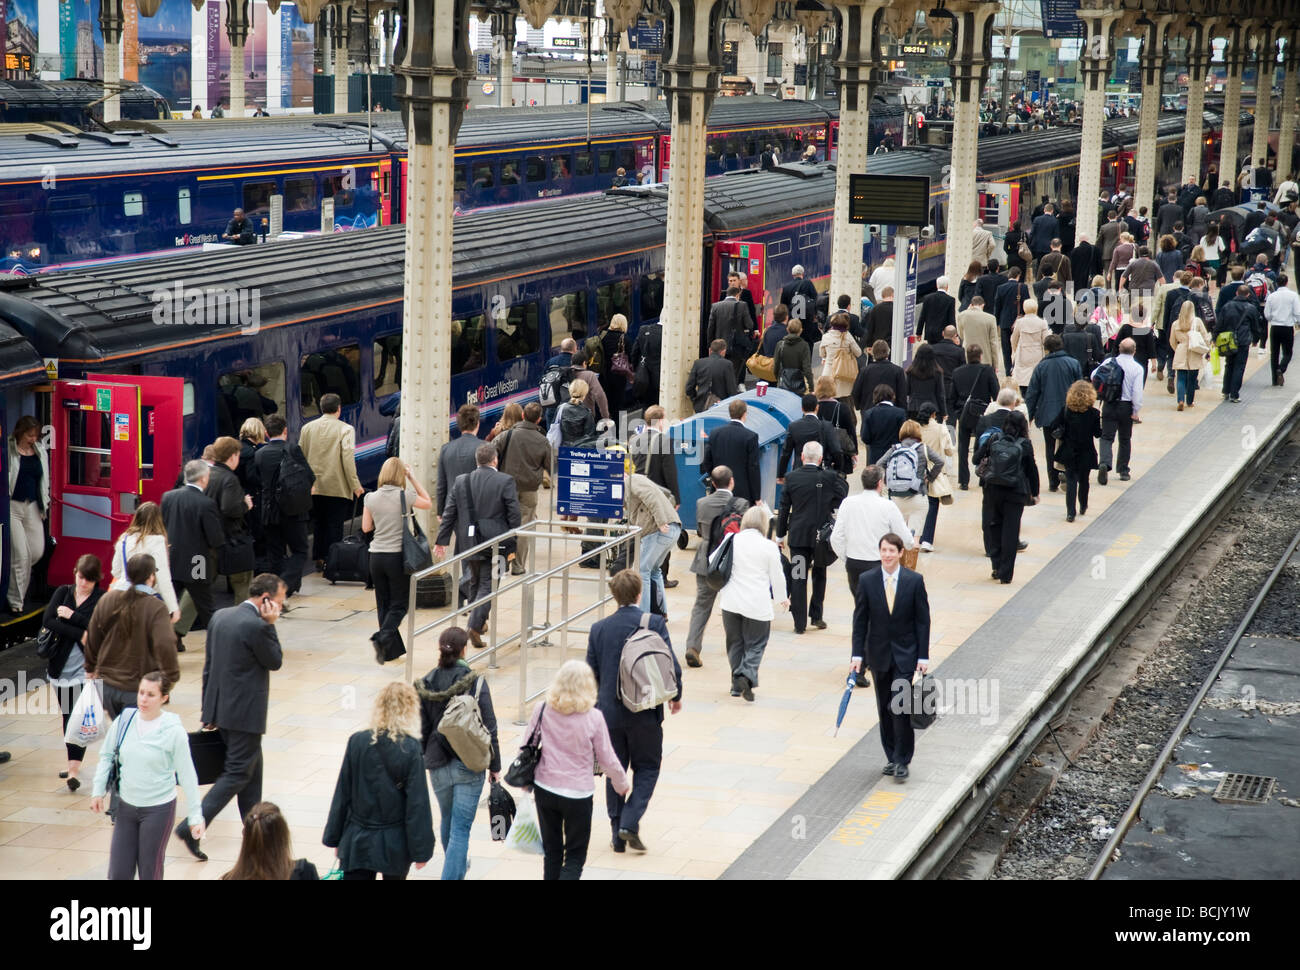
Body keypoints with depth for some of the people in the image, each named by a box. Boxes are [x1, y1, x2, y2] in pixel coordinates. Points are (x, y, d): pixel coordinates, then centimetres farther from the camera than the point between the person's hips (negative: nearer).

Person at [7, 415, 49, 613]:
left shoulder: (41, 452, 9)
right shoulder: (8, 451, -8)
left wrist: (44, 506, 15)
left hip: (32, 507, 5)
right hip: (12, 506, -5)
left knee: (37, 551, 2)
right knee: (20, 554, -7)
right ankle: (16, 601, 4)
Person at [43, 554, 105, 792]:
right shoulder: (63, 592, 7)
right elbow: (48, 621, -7)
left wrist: (71, 615, -16)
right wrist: (80, 634, -14)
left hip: (87, 666, -4)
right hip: (62, 664, 4)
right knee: (67, 714, 14)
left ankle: (74, 768, -16)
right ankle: (74, 762, 28)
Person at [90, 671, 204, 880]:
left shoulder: (173, 731, -13)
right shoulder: (124, 722, -4)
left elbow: (187, 776, -8)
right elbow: (107, 755, 12)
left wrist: (195, 816, -7)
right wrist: (98, 790, 4)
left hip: (159, 809, -4)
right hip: (125, 807, 4)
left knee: (150, 872, 5)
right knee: (118, 873, 6)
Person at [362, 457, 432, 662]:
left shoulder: (371, 498, 0)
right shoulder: (405, 496, -10)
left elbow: (366, 527, 7)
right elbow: (428, 503, 8)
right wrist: (413, 478, 8)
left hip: (376, 556, 4)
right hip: (398, 556, -4)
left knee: (383, 604, 13)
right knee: (399, 604, 5)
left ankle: (393, 649, 17)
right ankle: (383, 638, -18)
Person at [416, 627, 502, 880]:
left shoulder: (426, 684, -4)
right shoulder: (475, 682, -13)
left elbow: (421, 729, 2)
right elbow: (489, 728, -10)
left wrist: (420, 763, 13)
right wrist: (494, 765, -1)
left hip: (438, 765, 4)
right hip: (469, 765, -4)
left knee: (448, 819, 26)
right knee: (460, 828, -2)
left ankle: (458, 866, 49)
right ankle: (452, 874, -11)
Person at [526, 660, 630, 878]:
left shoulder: (542, 711, -8)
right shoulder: (593, 717, -15)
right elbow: (607, 759, -5)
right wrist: (622, 784, 13)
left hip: (544, 789, 3)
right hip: (578, 794, -3)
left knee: (551, 852, 19)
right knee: (575, 856, 8)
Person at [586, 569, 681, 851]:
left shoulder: (599, 629, -2)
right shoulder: (654, 623, -10)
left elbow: (591, 674, 5)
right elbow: (671, 666, -11)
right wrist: (675, 696, 7)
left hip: (609, 711, 2)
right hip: (645, 712, -2)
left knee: (614, 771, 15)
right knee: (647, 767, 13)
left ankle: (618, 834, 17)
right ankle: (630, 824, -3)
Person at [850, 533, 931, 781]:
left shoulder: (915, 581, -6)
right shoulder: (866, 580, -2)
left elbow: (922, 620, -3)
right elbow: (860, 619, 2)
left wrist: (923, 656, -6)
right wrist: (857, 654, -3)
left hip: (905, 653, -2)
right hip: (879, 653, 2)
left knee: (900, 706, -10)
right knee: (884, 709, 9)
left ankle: (902, 760, -1)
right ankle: (892, 757, 20)